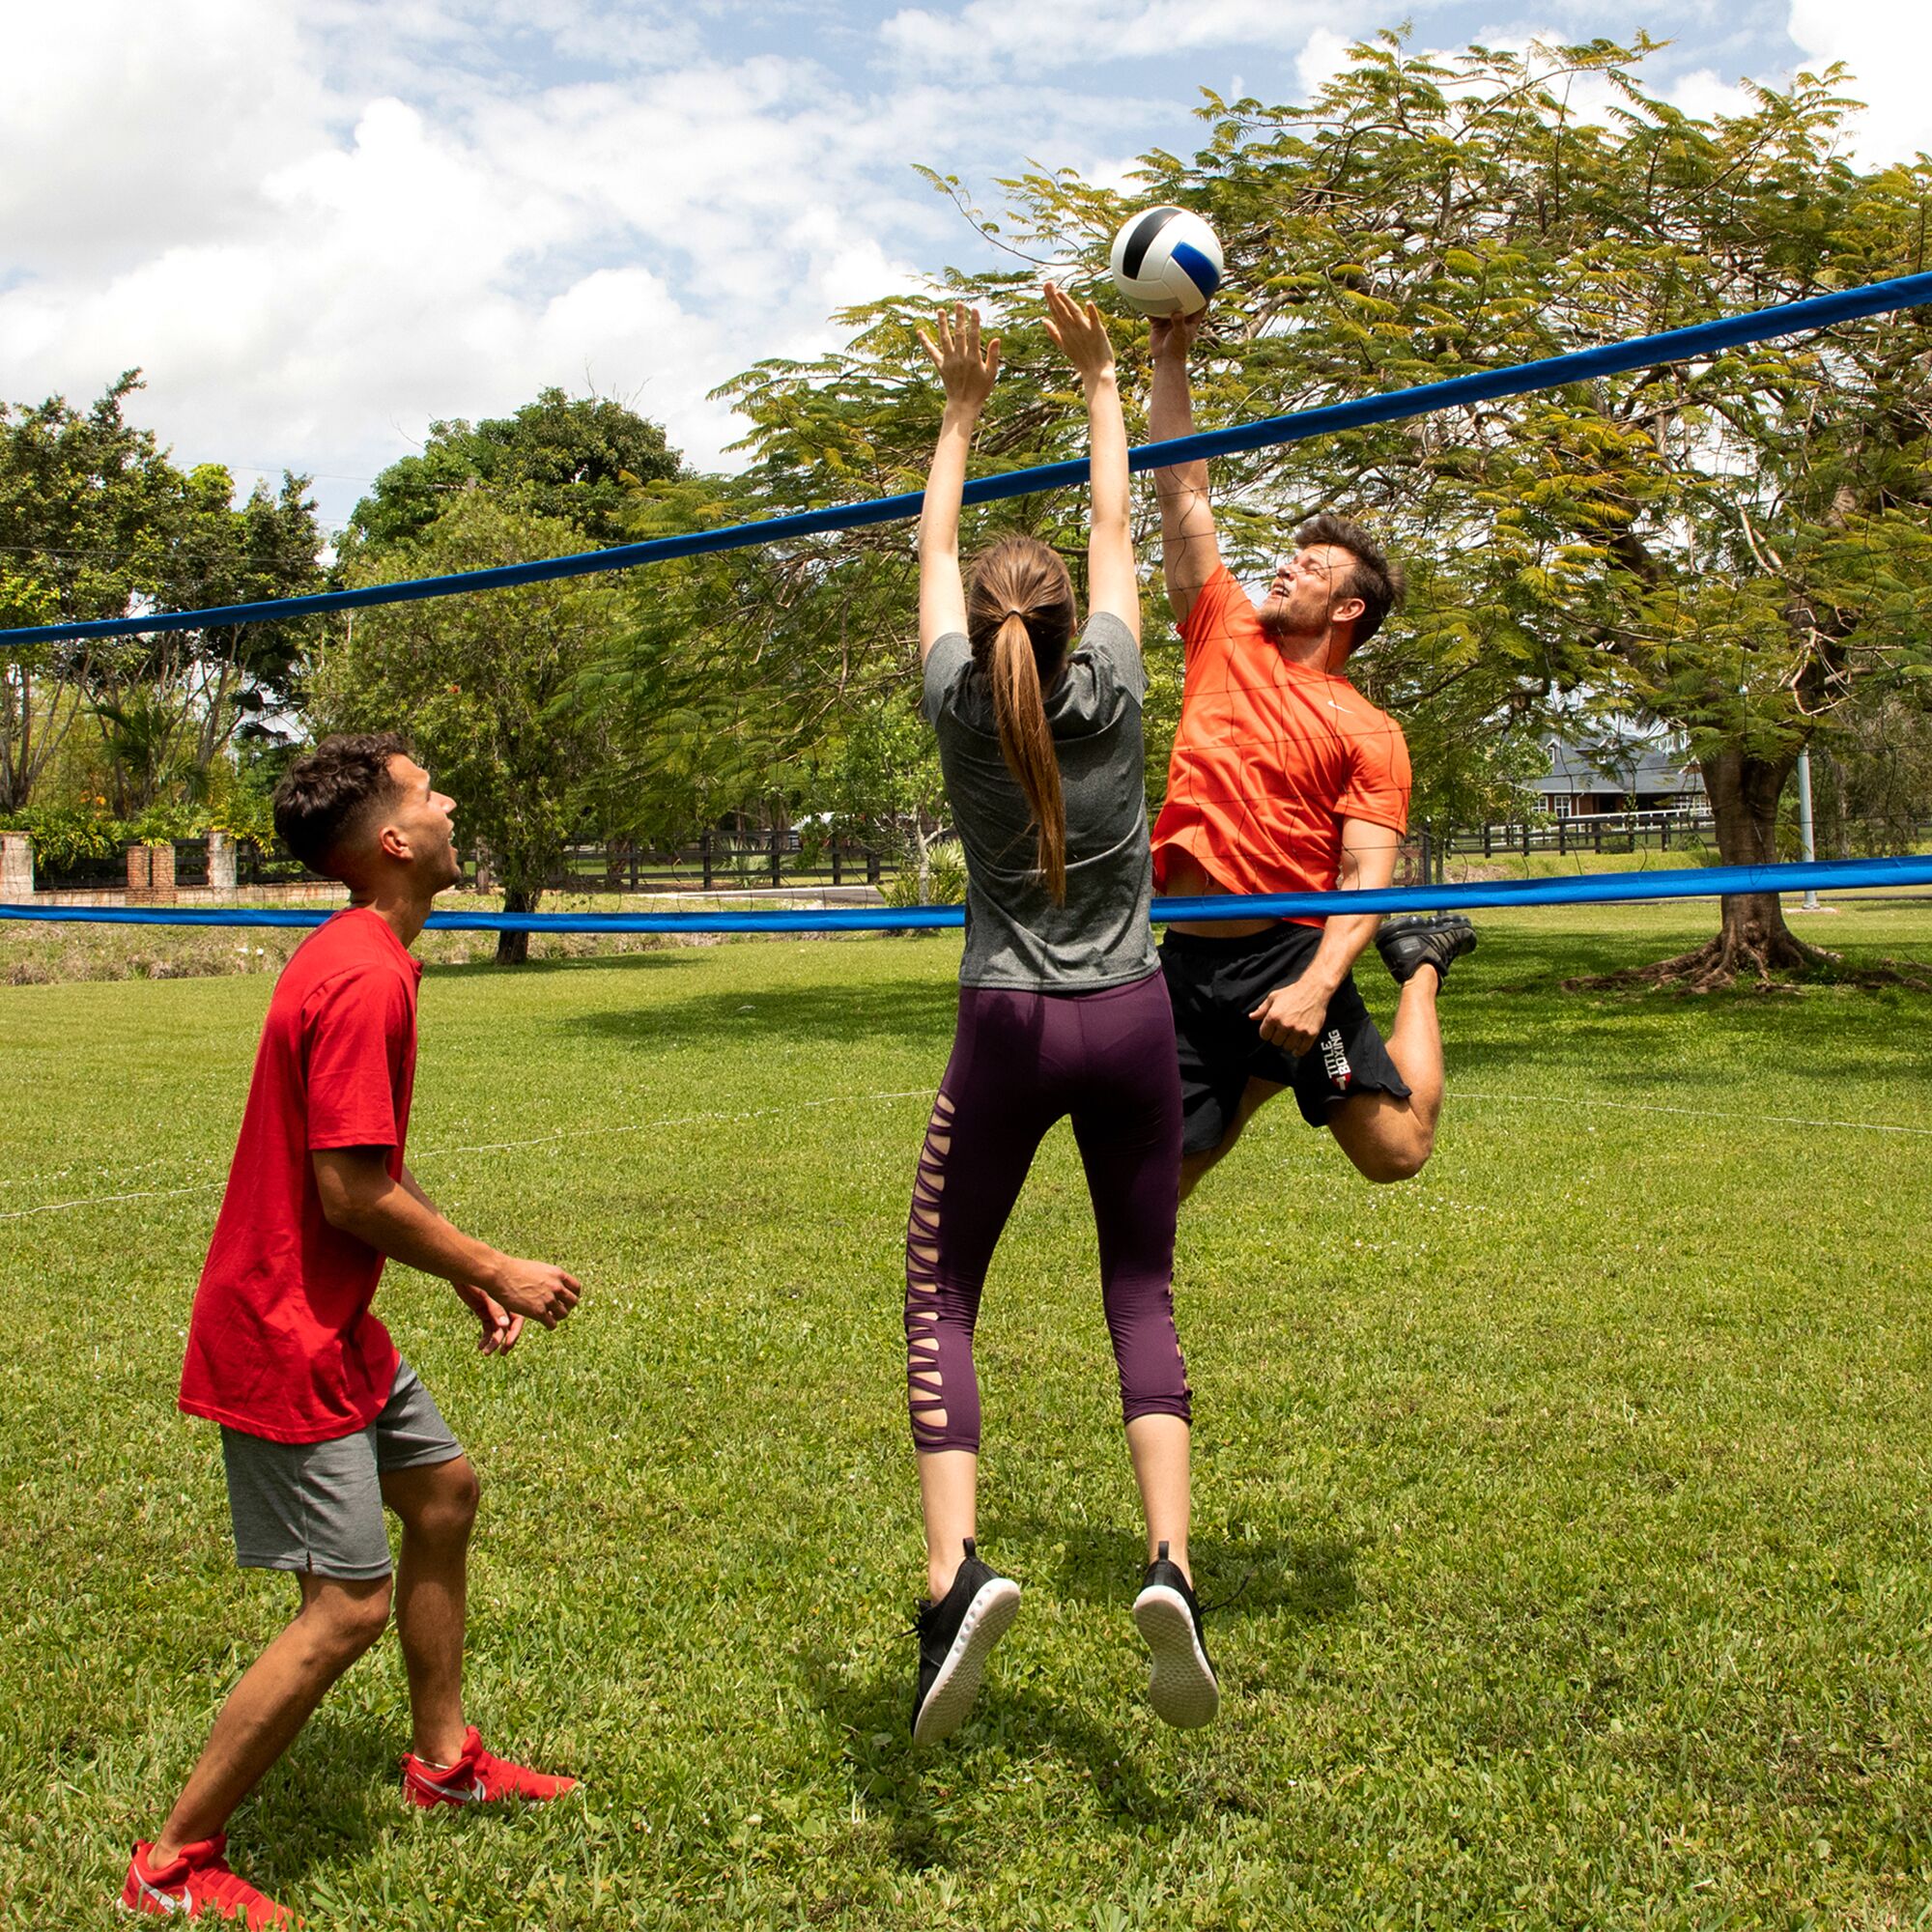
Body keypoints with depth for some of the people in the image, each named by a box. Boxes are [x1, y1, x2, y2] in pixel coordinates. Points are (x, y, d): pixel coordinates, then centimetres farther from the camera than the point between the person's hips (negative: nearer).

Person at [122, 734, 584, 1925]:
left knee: (444, 1489, 21)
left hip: (333, 1326, 11)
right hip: (281, 1337, -11)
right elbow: (353, 1195, -24)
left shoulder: (361, 961, 9)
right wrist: (497, 1272, -12)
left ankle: (445, 1758, 36)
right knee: (352, 1604, -6)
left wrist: (468, 1276, 15)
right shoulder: (365, 981, -23)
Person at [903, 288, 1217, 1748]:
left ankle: (955, 1569, -13)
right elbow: (1116, 530, 11)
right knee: (1142, 1296, 10)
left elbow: (935, 551, 12)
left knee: (941, 1298, 6)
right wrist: (1102, 385, 20)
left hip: (1009, 1027, -1)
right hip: (1132, 1020, 1)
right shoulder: (1110, 688, -4)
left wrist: (961, 414, 23)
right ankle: (1170, 1566, -7)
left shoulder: (959, 705, -5)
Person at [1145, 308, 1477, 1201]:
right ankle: (1268, 1072, 35)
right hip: (1185, 958, 4)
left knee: (1396, 1150, -4)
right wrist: (1169, 359, 9)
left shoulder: (1368, 733, -1)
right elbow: (1182, 494, 12)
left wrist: (1319, 984, -25)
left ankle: (1419, 966, 22)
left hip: (1287, 953, -4)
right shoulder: (1227, 640, 10)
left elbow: (1365, 878, -8)